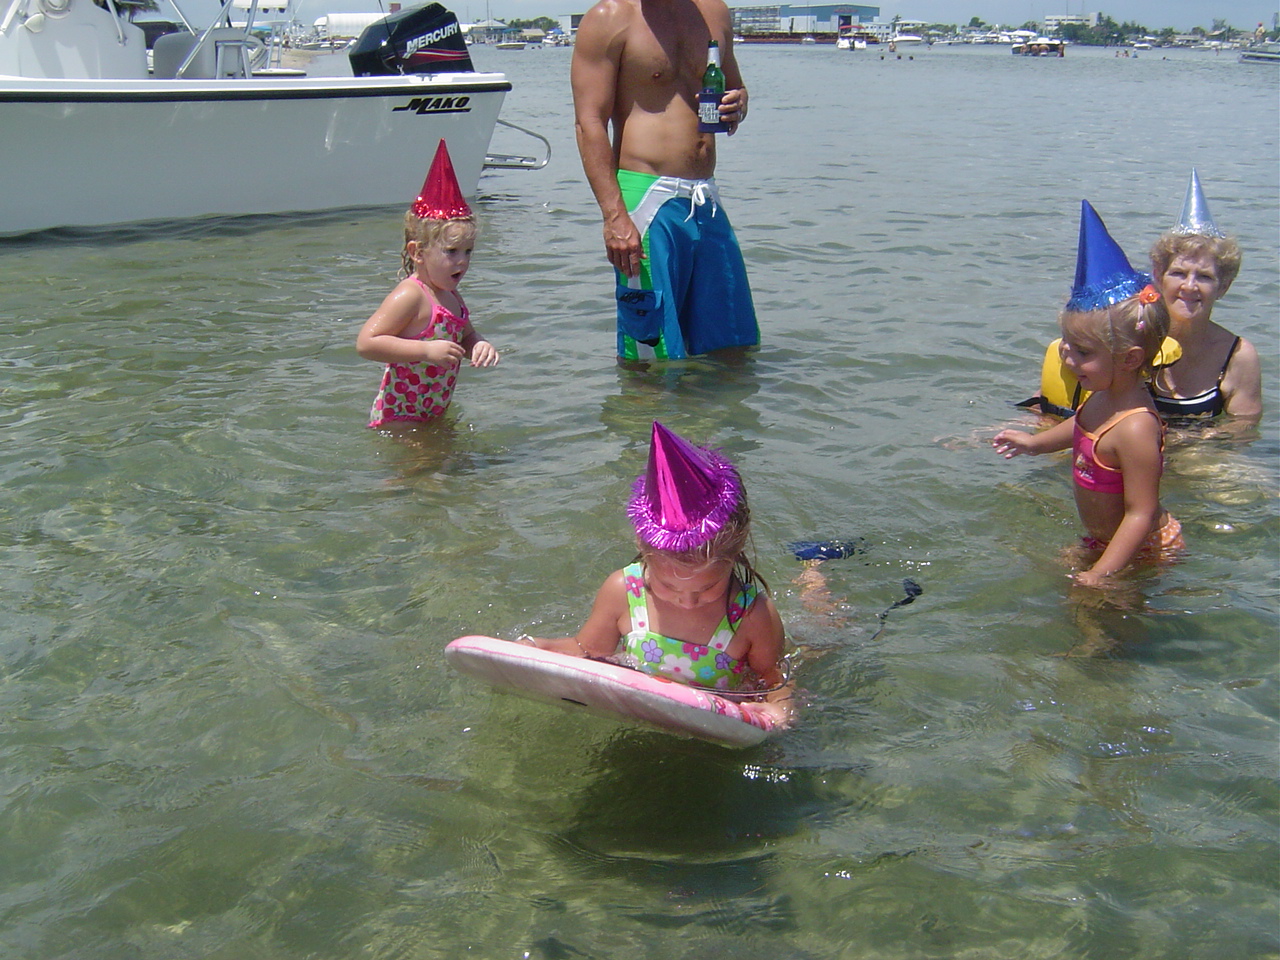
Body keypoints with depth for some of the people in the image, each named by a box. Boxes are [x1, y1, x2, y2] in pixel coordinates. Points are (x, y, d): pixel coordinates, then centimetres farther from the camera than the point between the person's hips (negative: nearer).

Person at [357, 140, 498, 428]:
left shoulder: (450, 295, 9)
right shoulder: (410, 296, -19)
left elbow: (466, 336, 25)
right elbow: (366, 343, -27)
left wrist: (480, 346, -1)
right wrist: (427, 351, -30)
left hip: (433, 414, 9)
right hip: (398, 417, -9)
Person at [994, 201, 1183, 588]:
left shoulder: (1135, 429, -35)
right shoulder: (1105, 396, -5)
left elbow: (1141, 514, -33)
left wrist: (1099, 575, -32)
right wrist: (1036, 442, 26)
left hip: (1144, 553, -10)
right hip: (1103, 539, 10)